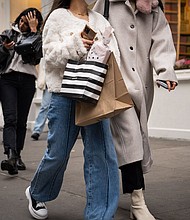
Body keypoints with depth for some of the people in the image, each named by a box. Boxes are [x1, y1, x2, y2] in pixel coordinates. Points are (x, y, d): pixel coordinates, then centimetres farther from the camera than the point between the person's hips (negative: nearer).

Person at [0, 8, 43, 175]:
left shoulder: (36, 36, 12)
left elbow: (37, 56, -10)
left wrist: (33, 30, -7)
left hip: (27, 80, 1)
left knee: (22, 121, 4)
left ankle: (17, 156, 15)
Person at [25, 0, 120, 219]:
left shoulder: (100, 20, 15)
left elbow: (113, 53, 9)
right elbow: (50, 55, -4)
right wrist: (75, 45, -17)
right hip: (64, 94, -3)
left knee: (102, 153, -6)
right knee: (58, 153, 5)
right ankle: (36, 193, 35)